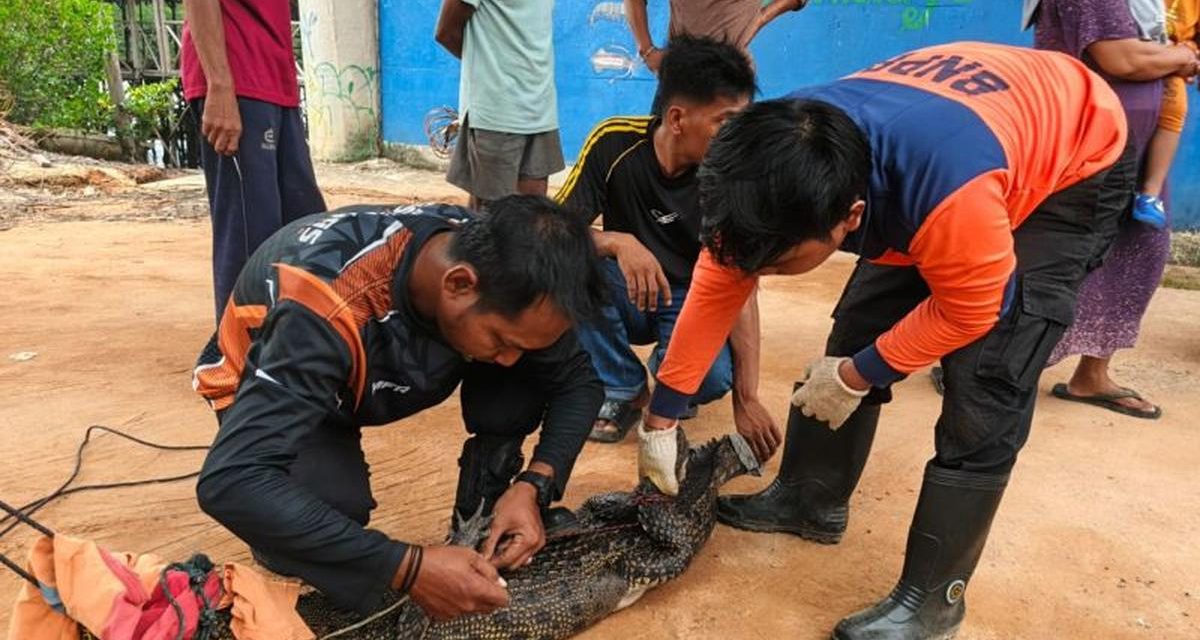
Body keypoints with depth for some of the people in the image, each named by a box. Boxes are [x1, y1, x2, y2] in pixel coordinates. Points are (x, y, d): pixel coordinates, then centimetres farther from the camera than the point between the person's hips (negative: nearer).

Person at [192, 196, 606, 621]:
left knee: (529, 376, -22)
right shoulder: (326, 308, -42)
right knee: (335, 506, -34)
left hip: (384, 367, 4)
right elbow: (231, 482, -47)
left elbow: (577, 380, -12)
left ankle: (481, 522, -2)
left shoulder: (502, 271, -25)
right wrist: (409, 567, -46)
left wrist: (534, 485, -28)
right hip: (281, 383, -3)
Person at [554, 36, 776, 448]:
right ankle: (623, 390, -7)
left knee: (713, 376, -32)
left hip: (692, 301, -1)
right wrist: (618, 242, -45)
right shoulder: (615, 142, -19)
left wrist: (746, 399, -26)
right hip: (627, 293, 1)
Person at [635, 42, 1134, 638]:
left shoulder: (951, 192, -45)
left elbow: (967, 311, -25)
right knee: (855, 330, 1)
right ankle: (810, 499, 21)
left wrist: (855, 377, -14)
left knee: (984, 391, -15)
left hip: (1074, 169, -5)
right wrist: (660, 419, -10)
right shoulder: (780, 166, -26)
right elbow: (717, 283, -16)